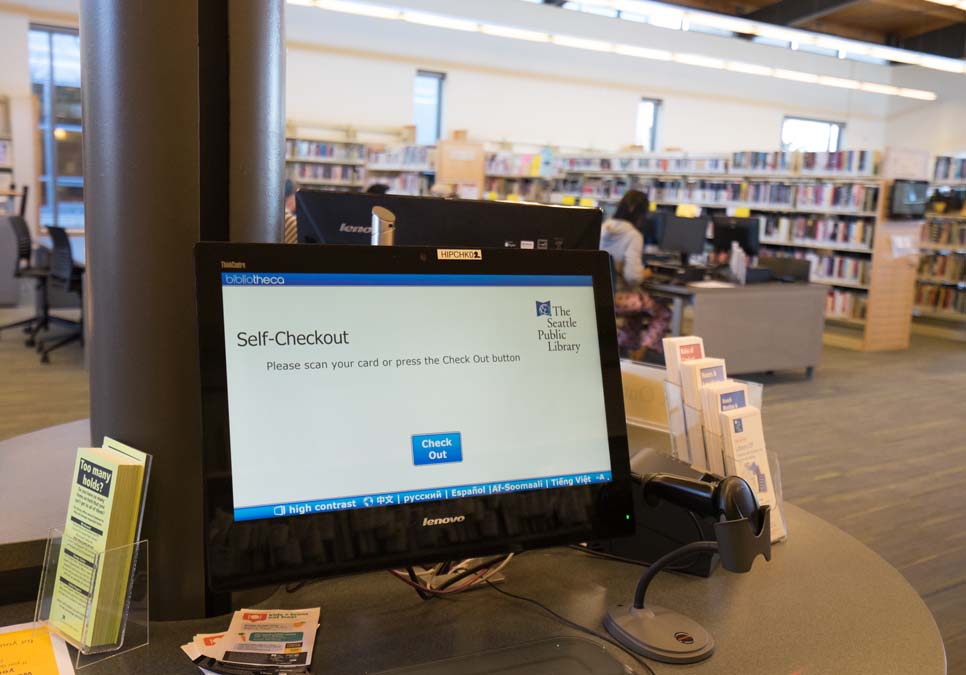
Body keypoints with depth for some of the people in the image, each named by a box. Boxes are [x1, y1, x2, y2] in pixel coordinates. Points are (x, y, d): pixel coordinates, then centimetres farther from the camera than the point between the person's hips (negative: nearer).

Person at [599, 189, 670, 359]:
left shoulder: (603, 228, 2)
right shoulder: (633, 235, -18)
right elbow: (632, 276, -24)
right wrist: (644, 274, -2)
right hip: (617, 297, -7)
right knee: (663, 313, 16)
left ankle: (630, 349, 46)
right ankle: (640, 352, 8)